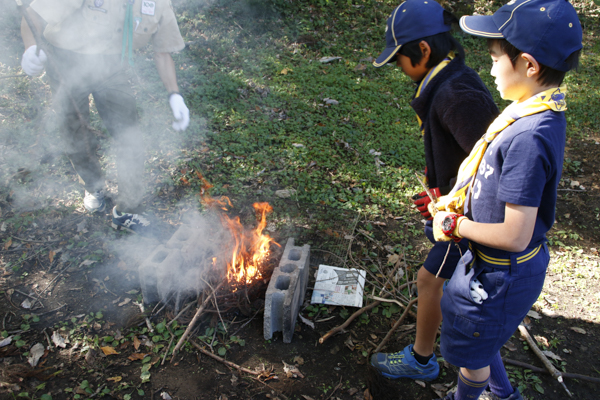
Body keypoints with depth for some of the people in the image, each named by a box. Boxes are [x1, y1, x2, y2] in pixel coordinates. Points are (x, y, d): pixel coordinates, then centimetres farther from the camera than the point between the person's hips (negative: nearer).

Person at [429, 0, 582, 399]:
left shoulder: (527, 138, -33)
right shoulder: (543, 114, -3)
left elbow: (515, 235, -31)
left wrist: (454, 224, -18)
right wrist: (455, 201, 2)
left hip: (502, 275, -9)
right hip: (491, 263, 9)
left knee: (470, 354, 18)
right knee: (471, 328, 31)